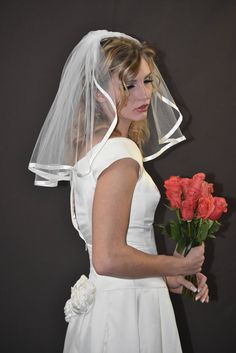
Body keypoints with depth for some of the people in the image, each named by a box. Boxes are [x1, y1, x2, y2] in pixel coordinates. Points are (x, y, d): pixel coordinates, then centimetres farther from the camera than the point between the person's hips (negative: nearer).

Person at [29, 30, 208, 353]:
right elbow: (108, 258, -26)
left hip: (100, 303, 9)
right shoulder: (122, 152, -21)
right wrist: (178, 265, -13)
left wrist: (164, 277, 13)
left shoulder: (89, 145, 7)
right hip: (129, 309, -9)